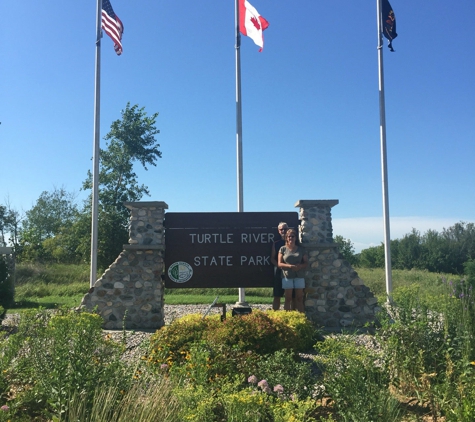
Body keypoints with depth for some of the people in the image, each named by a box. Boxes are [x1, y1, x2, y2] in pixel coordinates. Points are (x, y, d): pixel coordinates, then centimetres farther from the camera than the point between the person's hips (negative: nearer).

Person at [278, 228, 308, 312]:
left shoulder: (301, 249, 7)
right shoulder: (283, 249, 3)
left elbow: (306, 263, 8)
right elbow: (279, 264, -1)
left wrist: (300, 266, -14)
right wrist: (290, 266, -17)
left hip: (299, 276, 1)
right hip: (287, 276, -1)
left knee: (299, 298, 4)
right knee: (288, 298, 2)